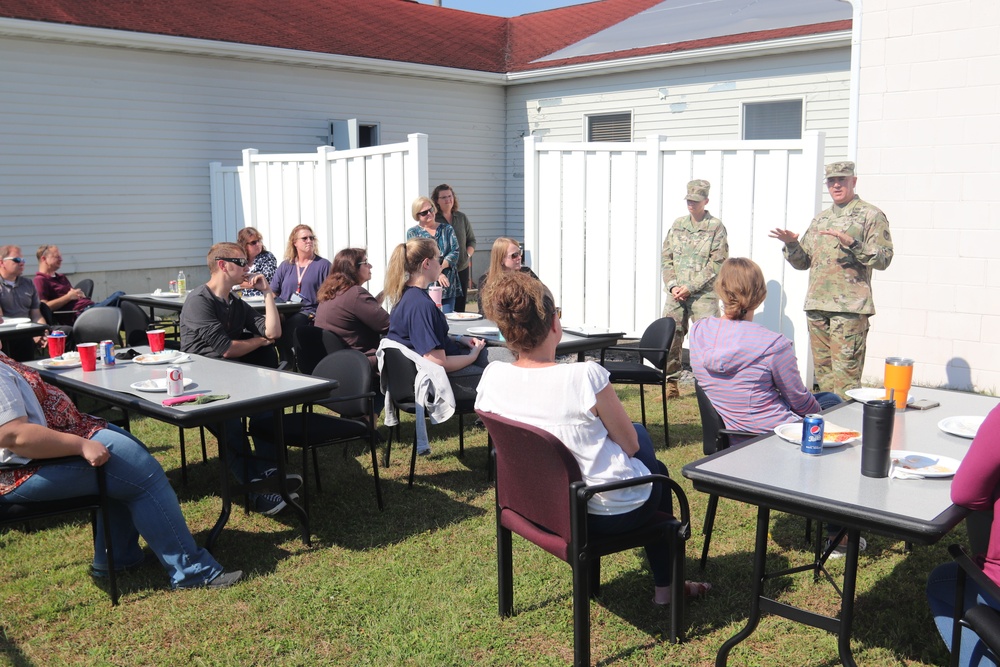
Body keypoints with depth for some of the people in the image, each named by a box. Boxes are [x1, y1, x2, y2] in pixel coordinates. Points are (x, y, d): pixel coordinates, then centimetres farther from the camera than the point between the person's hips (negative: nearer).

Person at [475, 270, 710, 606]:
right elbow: (630, 445, -13)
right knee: (656, 471, 31)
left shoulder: (491, 378, -13)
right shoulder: (586, 376, -28)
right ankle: (665, 587, 40)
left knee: (639, 431, 28)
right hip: (611, 512, -5)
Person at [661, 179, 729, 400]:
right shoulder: (677, 225, 11)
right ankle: (671, 385, 16)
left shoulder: (716, 227, -3)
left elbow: (717, 264, -9)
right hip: (676, 294, 5)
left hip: (704, 294, -4)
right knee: (669, 337, 4)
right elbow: (666, 258, 11)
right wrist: (672, 286, -4)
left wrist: (690, 287, -14)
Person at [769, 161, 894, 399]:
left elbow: (884, 259, -8)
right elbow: (802, 262, 21)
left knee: (845, 374, -9)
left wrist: (852, 244, -22)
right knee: (823, 372, 10)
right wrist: (791, 244, 1)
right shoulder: (820, 219, 20)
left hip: (849, 307, -6)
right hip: (817, 306, 6)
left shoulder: (871, 215, 1)